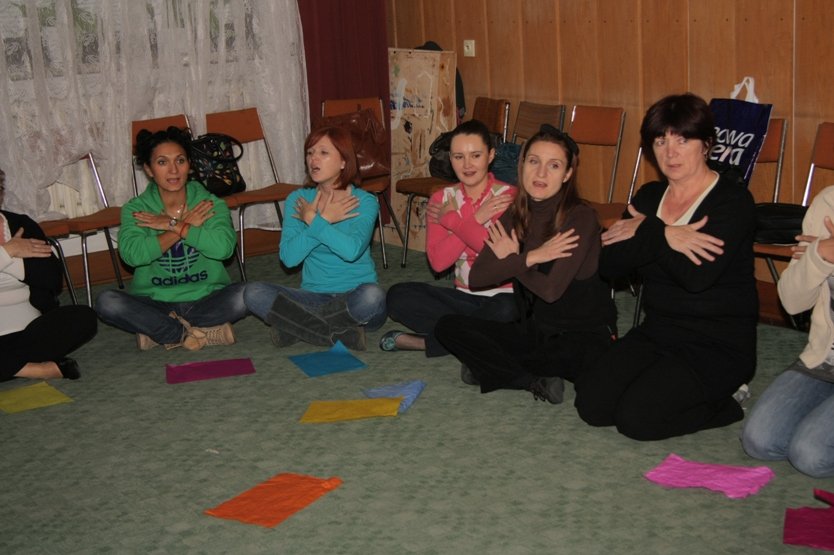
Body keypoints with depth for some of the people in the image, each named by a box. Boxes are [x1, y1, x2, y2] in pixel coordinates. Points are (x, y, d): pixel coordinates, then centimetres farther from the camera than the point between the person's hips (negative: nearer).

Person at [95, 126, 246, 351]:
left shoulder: (210, 204, 0)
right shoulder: (135, 209, -1)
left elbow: (224, 246, -22)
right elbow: (132, 254, -22)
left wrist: (173, 225, -18)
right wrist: (187, 225, -17)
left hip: (204, 300, 0)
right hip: (155, 303, 0)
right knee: (107, 302, -27)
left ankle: (159, 330, -16)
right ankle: (202, 332, -20)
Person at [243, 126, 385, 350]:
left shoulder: (364, 202, -5)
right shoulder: (298, 199, 3)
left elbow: (352, 250, -25)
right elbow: (288, 257, -11)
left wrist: (313, 220, -15)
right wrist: (324, 220, -15)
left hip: (354, 297, -3)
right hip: (314, 296, 3)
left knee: (372, 295, -37)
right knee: (254, 292, -21)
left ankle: (295, 325, -15)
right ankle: (342, 333, -21)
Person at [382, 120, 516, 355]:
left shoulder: (508, 196, -9)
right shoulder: (441, 199, 3)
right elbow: (437, 261, -9)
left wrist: (450, 219, -13)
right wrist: (475, 219, -16)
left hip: (503, 298, -4)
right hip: (464, 296, 4)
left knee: (505, 310, -39)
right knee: (398, 295, -15)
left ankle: (424, 342, -19)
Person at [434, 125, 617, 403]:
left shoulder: (580, 218, -16)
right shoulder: (514, 216, 2)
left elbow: (551, 289, -22)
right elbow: (476, 277, -8)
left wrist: (510, 260, -8)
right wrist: (530, 258, -17)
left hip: (583, 336, -5)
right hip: (532, 330, 5)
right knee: (449, 325, -8)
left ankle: (491, 365, -15)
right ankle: (536, 382, -16)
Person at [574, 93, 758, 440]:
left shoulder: (732, 201, -11)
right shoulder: (649, 197, 8)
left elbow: (697, 275, -27)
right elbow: (608, 265, -5)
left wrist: (647, 232, -15)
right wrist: (663, 237, -19)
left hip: (717, 344, -6)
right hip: (656, 332, 7)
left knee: (637, 418, -20)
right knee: (591, 404, -9)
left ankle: (720, 403, 5)